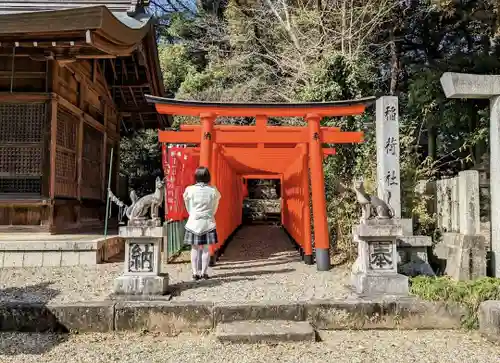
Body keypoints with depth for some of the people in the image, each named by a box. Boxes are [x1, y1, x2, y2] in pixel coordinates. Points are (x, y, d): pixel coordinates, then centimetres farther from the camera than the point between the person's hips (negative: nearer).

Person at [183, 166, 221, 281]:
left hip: (193, 222, 0)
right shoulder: (213, 190, -6)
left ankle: (195, 273, 10)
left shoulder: (189, 190, -8)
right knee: (206, 248, 8)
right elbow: (215, 207, 5)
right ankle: (204, 272, 11)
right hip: (208, 222, 0)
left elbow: (188, 207, 5)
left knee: (195, 248, 9)